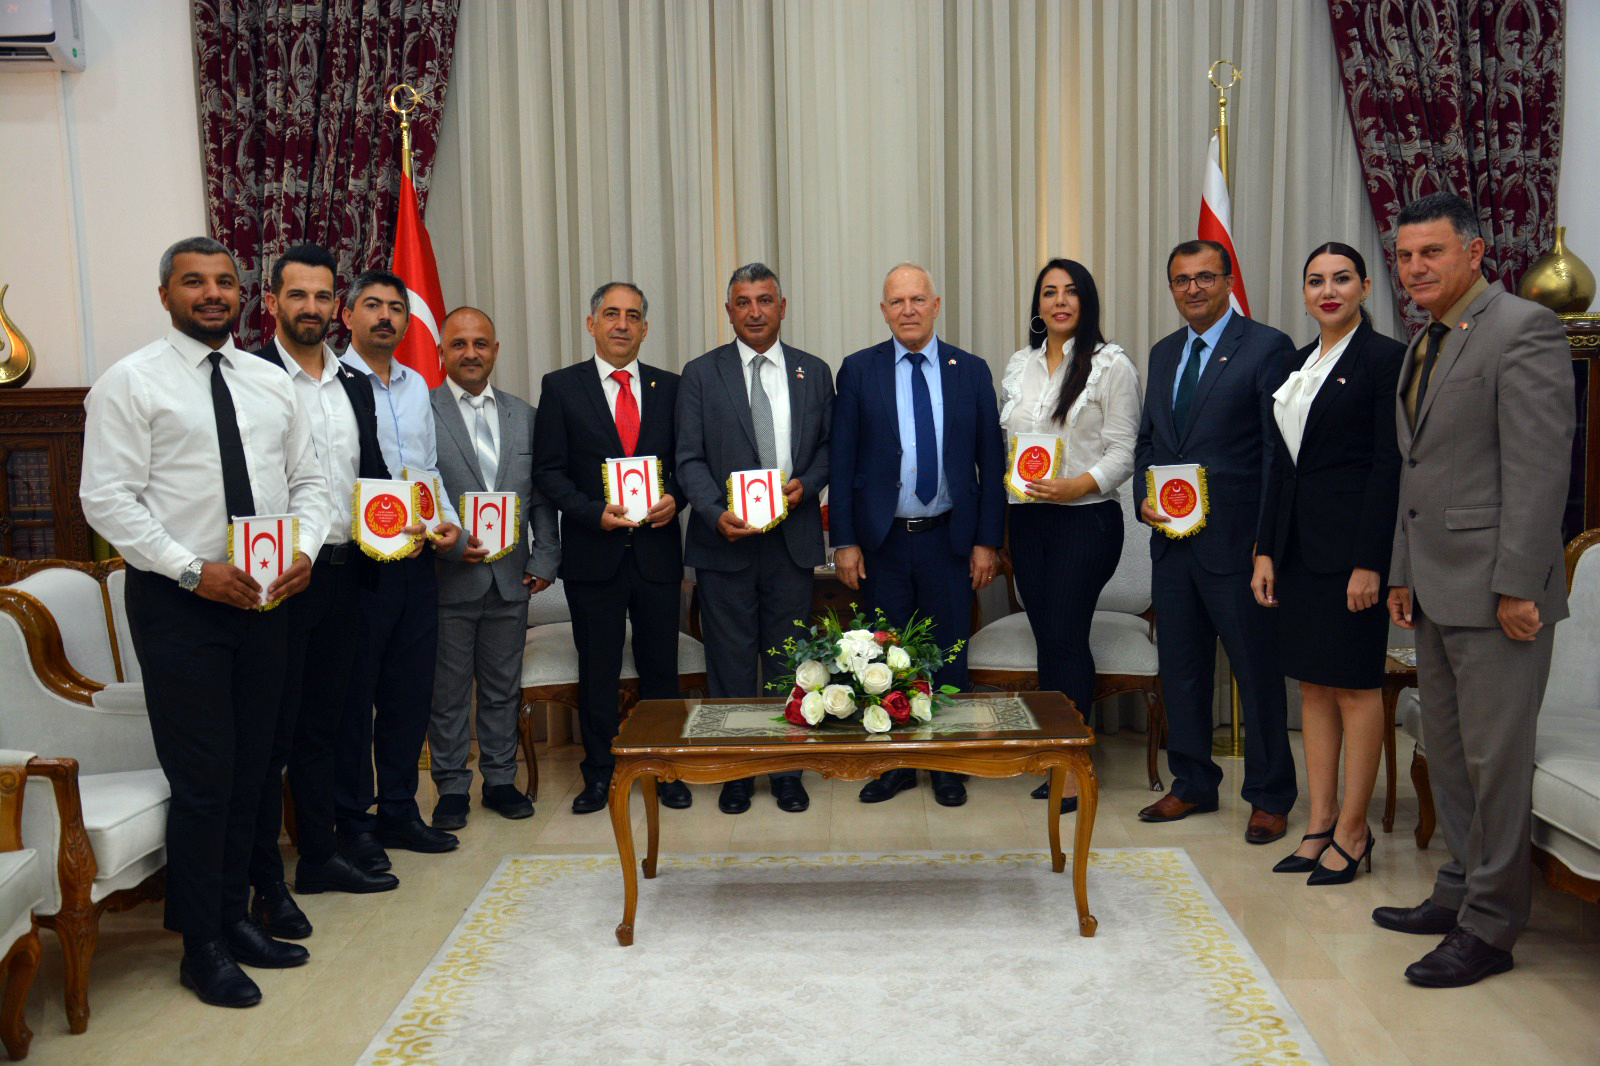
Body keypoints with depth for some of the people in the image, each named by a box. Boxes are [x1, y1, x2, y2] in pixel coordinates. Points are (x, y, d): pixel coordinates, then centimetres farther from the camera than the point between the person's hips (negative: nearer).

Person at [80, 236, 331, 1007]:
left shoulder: (271, 385, 12)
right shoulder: (130, 383, -4)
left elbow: (307, 481, 13)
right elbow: (107, 499, -10)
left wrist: (303, 550, -6)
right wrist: (194, 570, -18)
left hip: (265, 598, 5)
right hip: (178, 601, -5)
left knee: (250, 771, 12)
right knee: (201, 779, -2)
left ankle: (235, 917, 28)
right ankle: (202, 946, 13)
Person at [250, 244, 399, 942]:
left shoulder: (355, 386, 13)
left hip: (342, 572, 6)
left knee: (322, 725, 16)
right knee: (271, 734, 2)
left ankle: (319, 856, 28)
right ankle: (266, 883, 12)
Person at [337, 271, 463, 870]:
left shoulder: (417, 386, 15)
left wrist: (448, 521, 5)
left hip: (417, 558, 7)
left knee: (410, 691, 12)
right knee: (353, 696, 3)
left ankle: (397, 810, 25)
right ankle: (352, 822, 15)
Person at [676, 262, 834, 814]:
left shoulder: (814, 372, 9)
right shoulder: (701, 374, 3)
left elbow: (830, 447, 12)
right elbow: (690, 459, -2)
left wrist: (806, 483, -8)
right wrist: (717, 513, -18)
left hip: (793, 537, 2)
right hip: (725, 540, -1)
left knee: (788, 659, 9)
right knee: (730, 661, 4)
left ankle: (788, 771, 21)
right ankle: (735, 773, 17)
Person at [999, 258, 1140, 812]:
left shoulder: (1111, 364, -2)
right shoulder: (1019, 365, 15)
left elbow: (1124, 451, -7)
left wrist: (1077, 485, -21)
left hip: (1085, 519, -5)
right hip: (1026, 519, 5)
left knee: (1065, 635, -8)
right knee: (1045, 636, 8)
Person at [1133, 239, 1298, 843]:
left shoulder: (1266, 347, -6)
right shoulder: (1163, 353, 15)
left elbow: (1280, 450, -10)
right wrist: (1145, 499, 2)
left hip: (1234, 541, -6)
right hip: (1171, 540, 7)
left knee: (1257, 671, 5)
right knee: (1180, 668, 14)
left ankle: (1269, 796, 19)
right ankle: (1193, 783, 29)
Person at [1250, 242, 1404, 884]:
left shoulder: (1384, 358, -7)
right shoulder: (1299, 362, 14)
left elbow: (1388, 466, -12)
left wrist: (1370, 562, -17)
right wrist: (1266, 549, 9)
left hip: (1351, 541, -7)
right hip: (1298, 543, 7)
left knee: (1354, 685, 1)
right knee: (1312, 684, 10)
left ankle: (1352, 831, 12)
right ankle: (1320, 821, 19)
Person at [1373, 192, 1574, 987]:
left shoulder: (1523, 329, -10)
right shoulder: (1423, 346, 17)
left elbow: (1540, 467, -16)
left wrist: (1517, 585, -19)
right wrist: (1403, 572, 16)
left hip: (1494, 589, -9)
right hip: (1436, 591, 9)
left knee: (1495, 759, 0)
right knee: (1447, 751, 15)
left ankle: (1488, 928, 12)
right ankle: (1461, 892, 29)